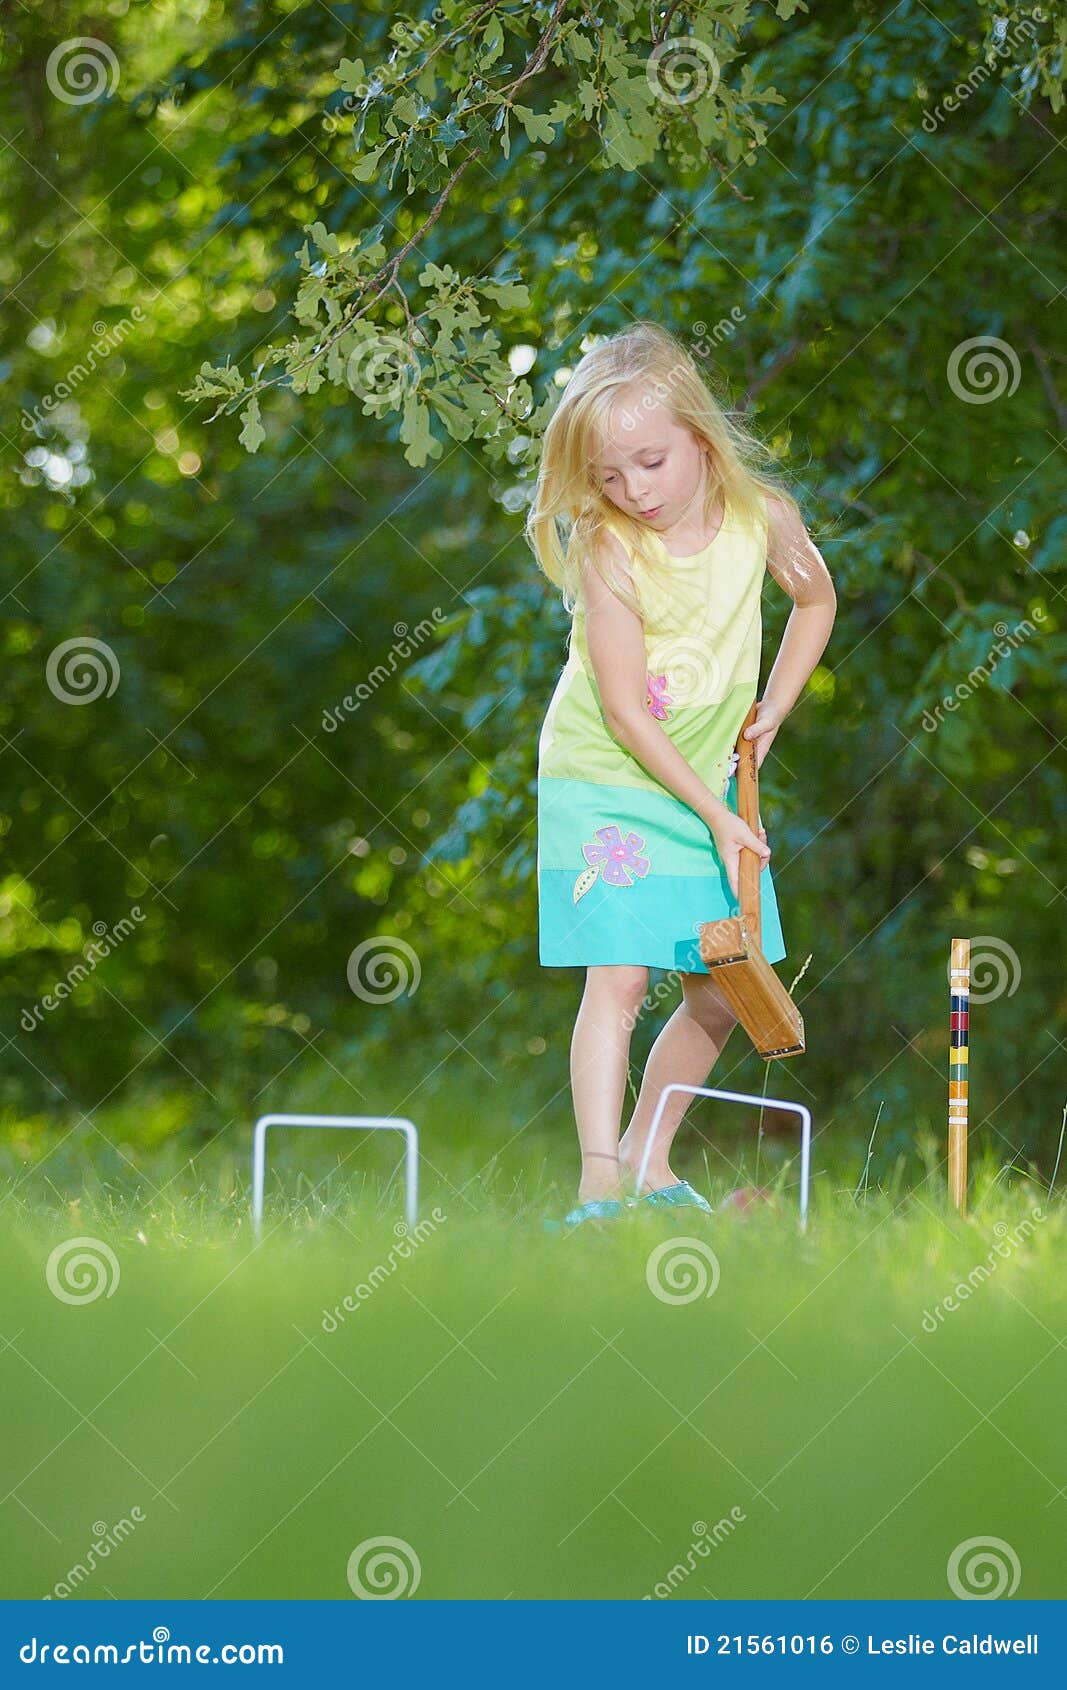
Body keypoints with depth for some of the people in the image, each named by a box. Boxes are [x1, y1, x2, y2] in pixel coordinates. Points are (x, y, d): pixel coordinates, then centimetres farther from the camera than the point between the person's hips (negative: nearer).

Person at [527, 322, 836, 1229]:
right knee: (618, 976, -16)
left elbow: (816, 597, 14)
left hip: (710, 785, 5)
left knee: (720, 993, 7)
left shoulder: (762, 517, -9)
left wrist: (773, 709, 4)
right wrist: (714, 814, -21)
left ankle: (647, 1156, 23)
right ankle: (600, 1182, -17)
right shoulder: (608, 549, -21)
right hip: (602, 781, -5)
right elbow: (626, 713, -20)